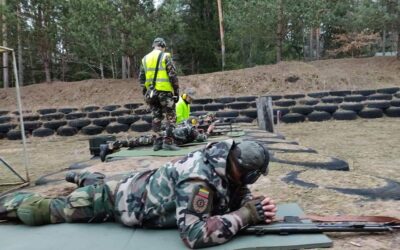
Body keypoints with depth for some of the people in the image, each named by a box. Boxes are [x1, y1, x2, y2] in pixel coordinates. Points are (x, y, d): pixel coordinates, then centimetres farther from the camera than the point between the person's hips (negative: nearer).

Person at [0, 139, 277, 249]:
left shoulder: (225, 155, -15)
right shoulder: (198, 178, -40)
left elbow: (239, 196, -1)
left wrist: (258, 206, -22)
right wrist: (247, 215, -40)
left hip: (143, 182, 6)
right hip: (127, 199, -6)